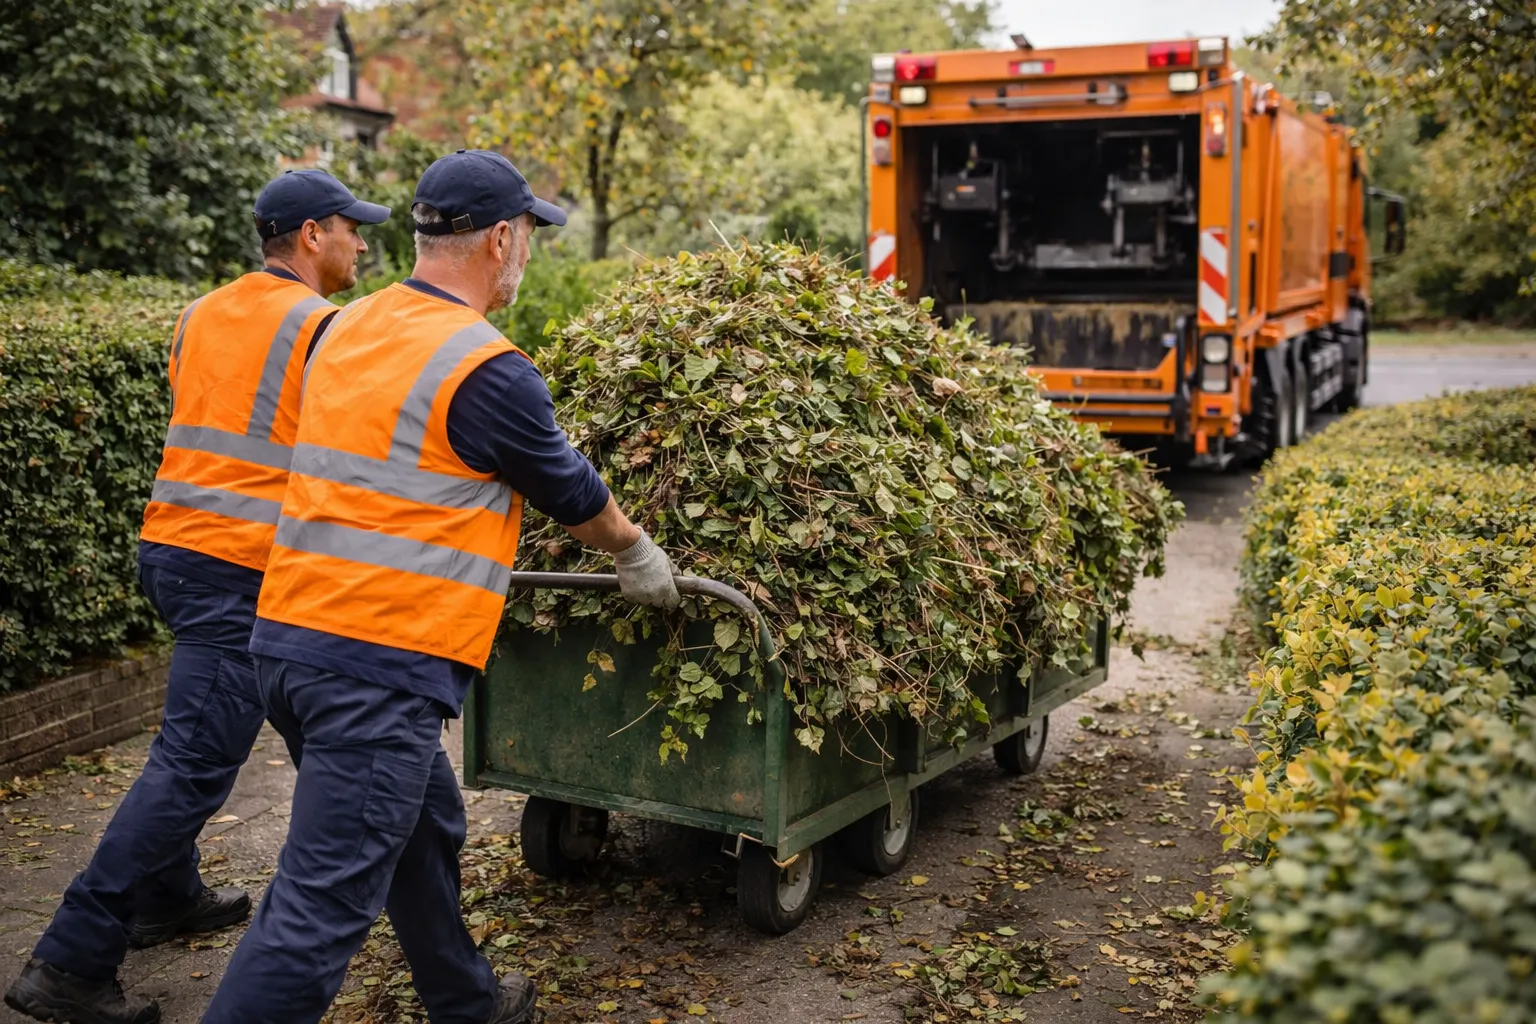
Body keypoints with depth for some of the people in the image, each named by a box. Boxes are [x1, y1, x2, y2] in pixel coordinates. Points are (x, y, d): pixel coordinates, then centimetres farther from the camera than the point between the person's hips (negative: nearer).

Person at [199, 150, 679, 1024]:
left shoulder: (347, 332, 11)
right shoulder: (487, 370, -14)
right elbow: (578, 499, 1)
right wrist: (640, 556, 22)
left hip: (293, 634, 9)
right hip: (383, 663, -9)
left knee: (426, 831, 25)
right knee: (320, 910, -4)